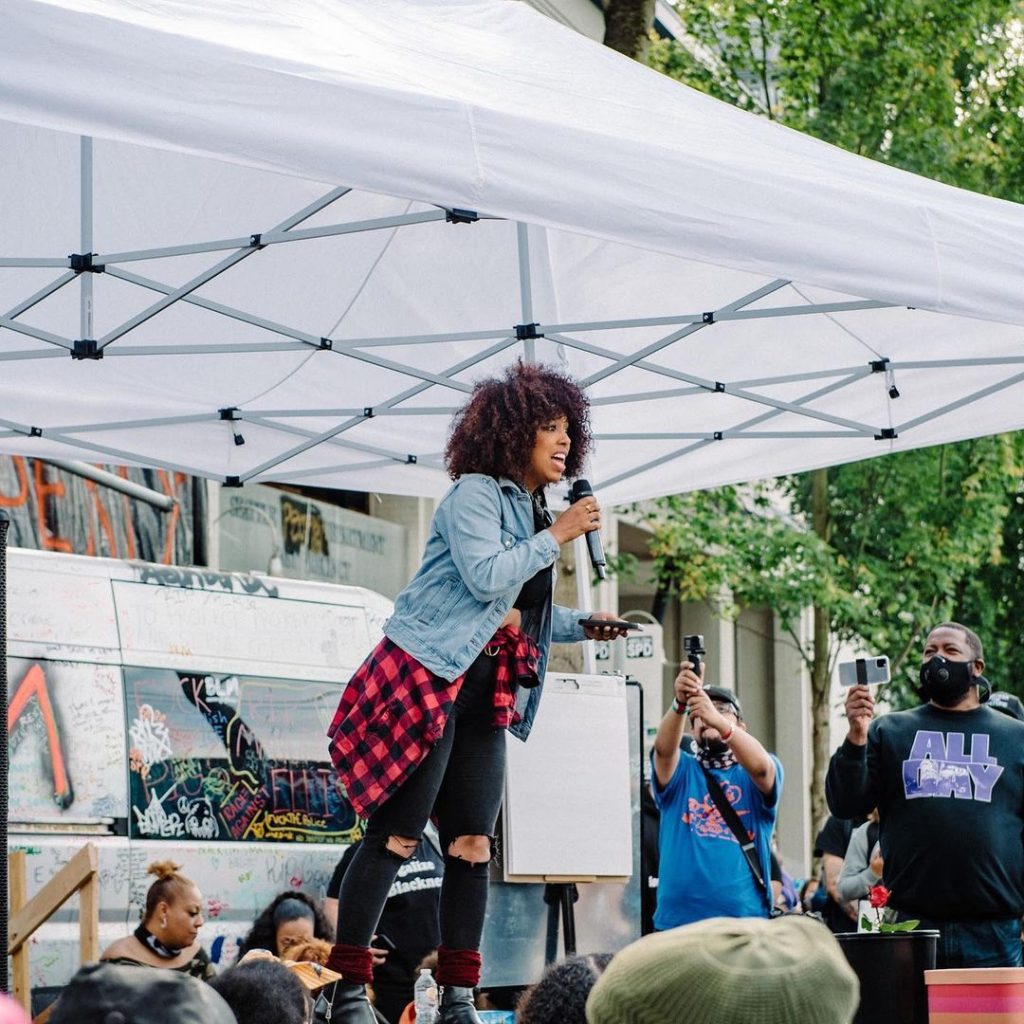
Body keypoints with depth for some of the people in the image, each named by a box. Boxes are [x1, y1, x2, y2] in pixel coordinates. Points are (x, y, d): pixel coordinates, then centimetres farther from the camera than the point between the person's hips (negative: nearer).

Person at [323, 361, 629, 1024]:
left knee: (473, 845, 4)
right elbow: (487, 578, -21)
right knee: (396, 838, -10)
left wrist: (582, 626, 14)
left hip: (484, 695, 9)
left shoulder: (530, 511, 19)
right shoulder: (474, 493, -7)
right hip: (424, 679, -9)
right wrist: (558, 536, -14)